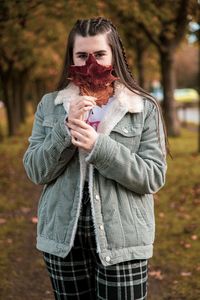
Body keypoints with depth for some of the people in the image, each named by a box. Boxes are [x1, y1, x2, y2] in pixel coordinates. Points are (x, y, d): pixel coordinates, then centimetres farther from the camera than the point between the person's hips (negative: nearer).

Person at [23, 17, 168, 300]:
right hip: (63, 237, 2)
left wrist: (98, 146, -20)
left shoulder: (144, 108, -2)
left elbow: (154, 177, -8)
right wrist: (66, 128, -16)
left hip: (121, 238, -2)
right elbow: (35, 171, 0)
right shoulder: (50, 105, 4)